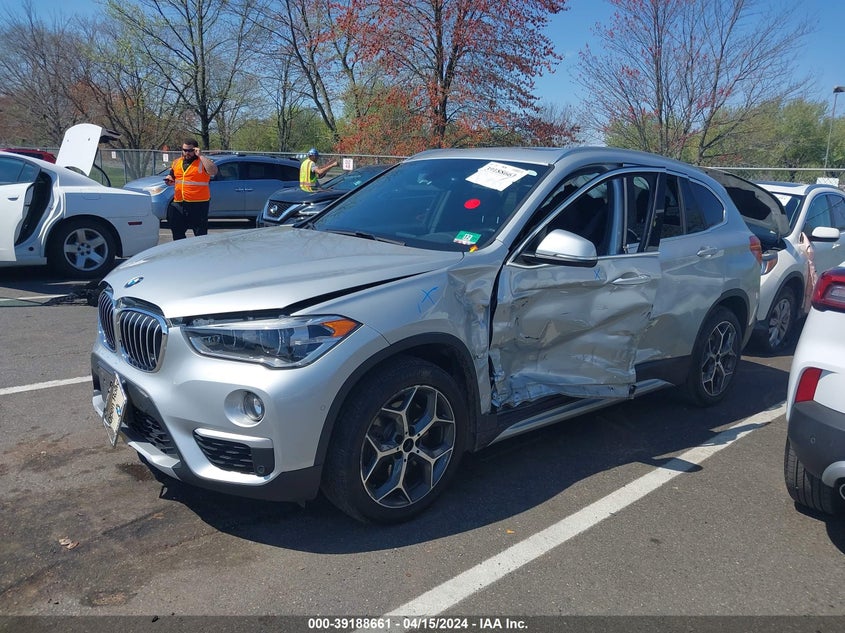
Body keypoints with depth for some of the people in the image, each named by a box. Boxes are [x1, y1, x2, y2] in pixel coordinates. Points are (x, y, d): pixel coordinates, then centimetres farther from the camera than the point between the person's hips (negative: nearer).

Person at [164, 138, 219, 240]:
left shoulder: (203, 162, -3)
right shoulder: (176, 162, 15)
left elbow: (213, 171, -24)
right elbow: (172, 176, 28)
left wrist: (200, 155, -19)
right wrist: (169, 179, 3)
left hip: (198, 204, -6)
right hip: (178, 204, 6)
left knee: (200, 234, -1)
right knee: (177, 233, 13)